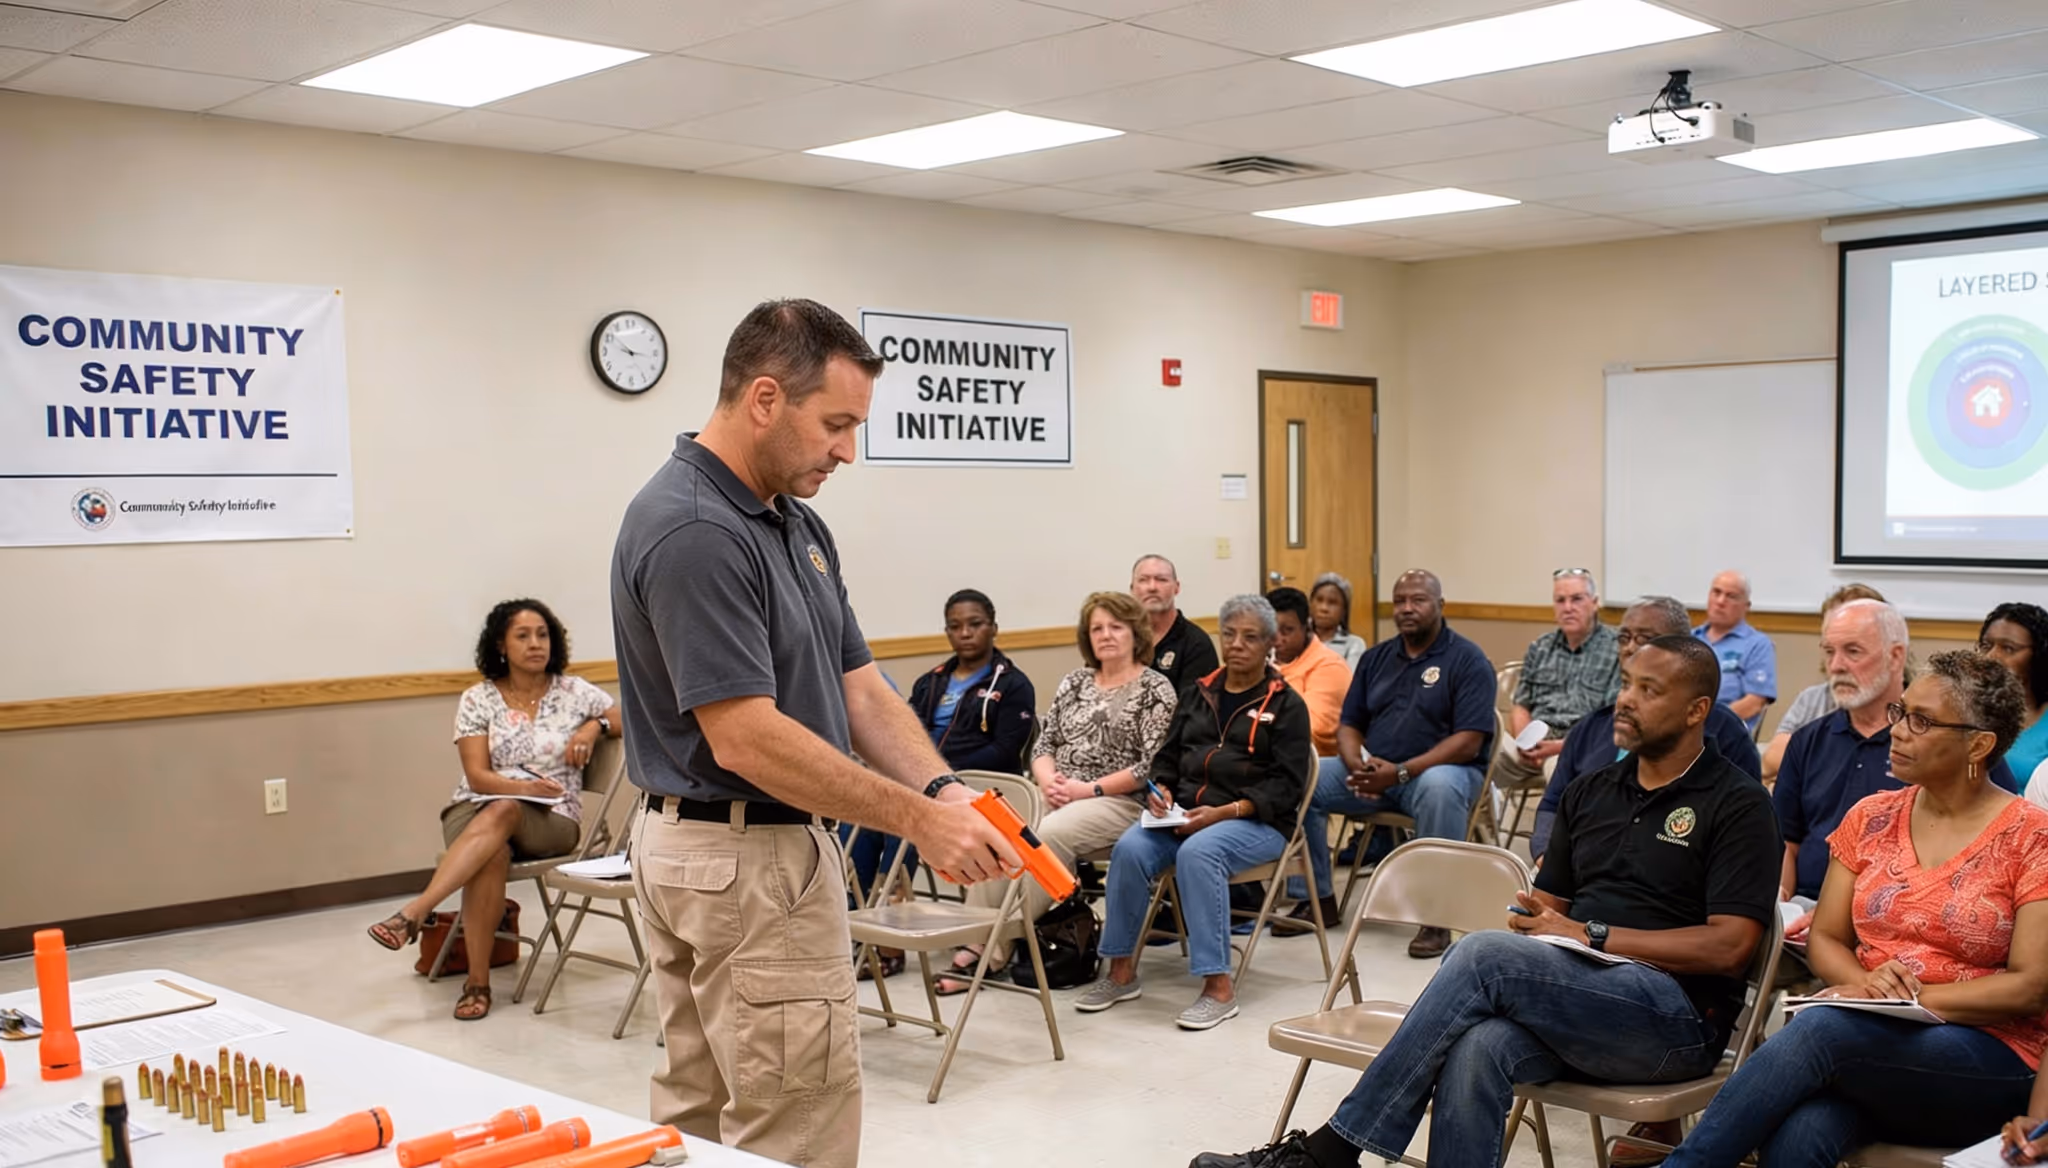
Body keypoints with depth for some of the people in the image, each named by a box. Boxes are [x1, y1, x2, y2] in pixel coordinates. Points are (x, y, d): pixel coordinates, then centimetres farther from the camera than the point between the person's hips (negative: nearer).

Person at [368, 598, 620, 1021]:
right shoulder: (477, 700, 2)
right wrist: (523, 786, -25)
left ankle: (414, 911, -42)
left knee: (501, 813, -37)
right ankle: (478, 982, -33)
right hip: (477, 809, 0)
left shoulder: (573, 692, 4)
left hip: (551, 820, 0)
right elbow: (477, 776, -7)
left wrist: (596, 726, -13)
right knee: (492, 853, -37)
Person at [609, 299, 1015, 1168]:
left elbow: (858, 687, 6)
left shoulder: (797, 525, 8)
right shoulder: (689, 532, -23)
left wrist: (942, 789, -11)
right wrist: (917, 819, -23)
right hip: (749, 862, -10)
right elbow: (746, 739, -27)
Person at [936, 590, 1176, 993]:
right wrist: (1048, 781, -5)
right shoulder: (1074, 683, 19)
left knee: (1047, 836, -33)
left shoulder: (1155, 688, 0)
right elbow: (1043, 744, 17)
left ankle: (998, 949, -25)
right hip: (1057, 797, 5)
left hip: (1118, 801, -5)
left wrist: (1089, 788, -14)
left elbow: (1152, 766, -9)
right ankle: (974, 945, -26)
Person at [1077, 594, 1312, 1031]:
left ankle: (1218, 987, -32)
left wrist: (1224, 812, -18)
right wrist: (1162, 792, -3)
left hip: (1256, 820, -4)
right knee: (1130, 847, -26)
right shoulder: (1200, 694, 19)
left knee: (1197, 853, -36)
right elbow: (1168, 756, 20)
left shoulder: (1286, 704, 4)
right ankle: (1122, 971, -15)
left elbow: (1285, 785, -6)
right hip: (1185, 814, 5)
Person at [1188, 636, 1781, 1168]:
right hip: (1575, 1008, 5)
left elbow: (1731, 945, -9)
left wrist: (1593, 937, -12)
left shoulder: (1736, 804, 0)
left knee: (1484, 954, -29)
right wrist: (1539, 916, -3)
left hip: (1680, 1020, -5)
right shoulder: (1590, 793, 19)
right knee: (1478, 1049, -32)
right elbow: (1553, 903, 22)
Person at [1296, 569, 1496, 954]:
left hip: (1439, 769, -5)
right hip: (1372, 772, 6)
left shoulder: (1468, 660, -4)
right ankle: (1318, 897, -4)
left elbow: (1468, 742, -15)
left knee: (1439, 788, -40)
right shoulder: (1376, 658, 14)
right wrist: (1356, 765, -12)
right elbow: (1348, 724, 13)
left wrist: (1400, 772, -25)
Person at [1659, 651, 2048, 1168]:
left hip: (1988, 1066, -3)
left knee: (1821, 1028, -35)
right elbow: (1825, 939, 13)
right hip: (1861, 1038, 3)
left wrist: (1912, 998, -14)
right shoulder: (1871, 818, 12)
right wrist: (1865, 983, -9)